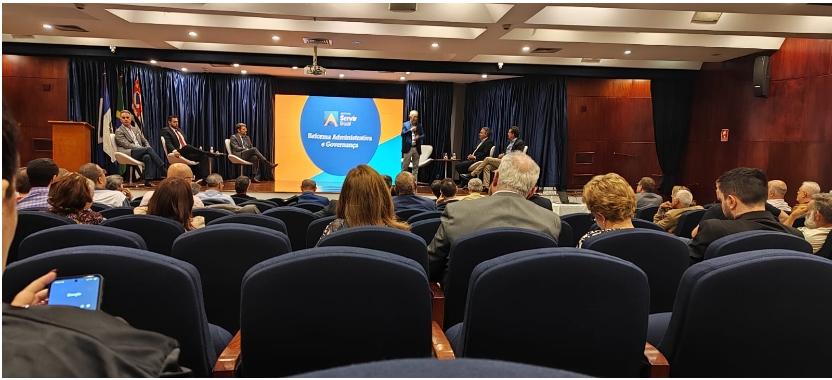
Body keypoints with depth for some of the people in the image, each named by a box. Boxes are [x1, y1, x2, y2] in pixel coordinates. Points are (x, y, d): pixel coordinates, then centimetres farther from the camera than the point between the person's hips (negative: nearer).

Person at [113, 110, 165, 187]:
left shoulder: (136, 129, 25)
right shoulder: (119, 132, 6)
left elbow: (145, 141, 23)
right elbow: (127, 145, -7)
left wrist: (148, 149, -3)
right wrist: (147, 149, -16)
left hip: (141, 152, 5)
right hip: (129, 153, -5)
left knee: (148, 157, -32)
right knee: (148, 149, -30)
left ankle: (148, 180, -39)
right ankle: (163, 171, -30)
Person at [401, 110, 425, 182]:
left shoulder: (419, 125, 9)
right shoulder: (405, 124, 1)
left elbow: (423, 135, 7)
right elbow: (402, 134, -10)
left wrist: (418, 137, -13)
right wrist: (411, 130, -18)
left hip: (417, 148, 3)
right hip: (408, 148, -3)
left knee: (416, 167, 6)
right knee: (405, 166, -1)